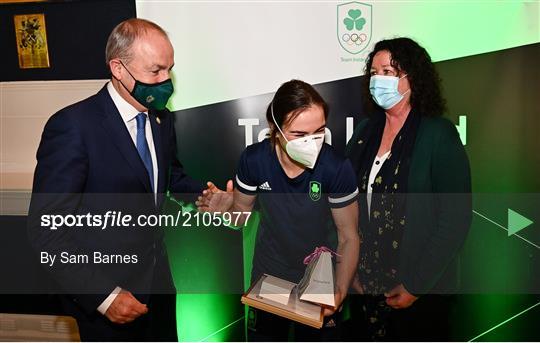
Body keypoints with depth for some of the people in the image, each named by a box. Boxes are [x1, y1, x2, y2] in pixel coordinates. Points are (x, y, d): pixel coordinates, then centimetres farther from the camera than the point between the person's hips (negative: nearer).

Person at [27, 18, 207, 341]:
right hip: (103, 294, -6)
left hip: (158, 281, 6)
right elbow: (46, 228, -19)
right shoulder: (73, 125, -20)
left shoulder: (162, 118, 1)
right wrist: (103, 296, -22)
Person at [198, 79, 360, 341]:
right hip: (267, 280, 2)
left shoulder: (337, 168, -25)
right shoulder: (254, 159, -19)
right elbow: (242, 211, -2)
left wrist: (340, 290, -27)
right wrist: (226, 208, -25)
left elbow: (349, 237, -14)